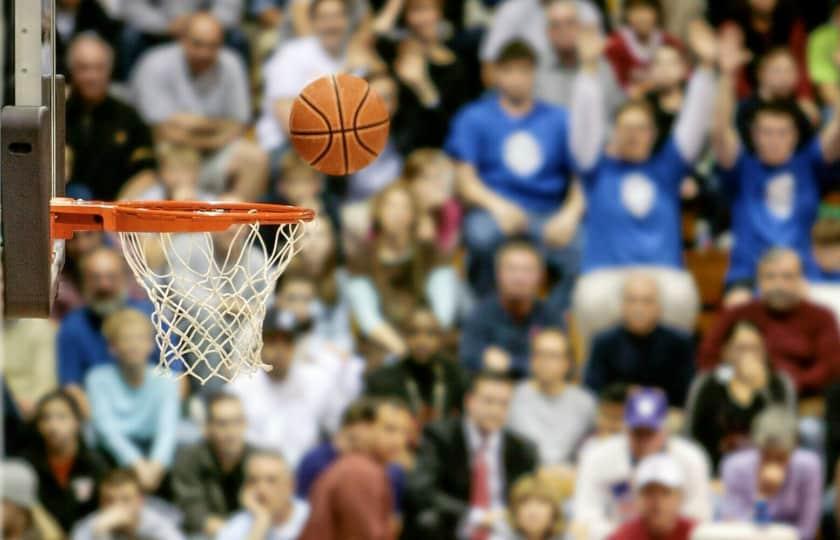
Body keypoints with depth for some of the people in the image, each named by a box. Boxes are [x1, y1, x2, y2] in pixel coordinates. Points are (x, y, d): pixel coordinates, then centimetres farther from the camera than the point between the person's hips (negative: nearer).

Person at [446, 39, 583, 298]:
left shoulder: (557, 119, 16)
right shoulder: (474, 118, 12)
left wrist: (570, 214, -12)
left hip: (548, 217, 1)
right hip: (493, 211, -1)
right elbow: (465, 179, 2)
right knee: (482, 235, -39)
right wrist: (497, 205, -19)